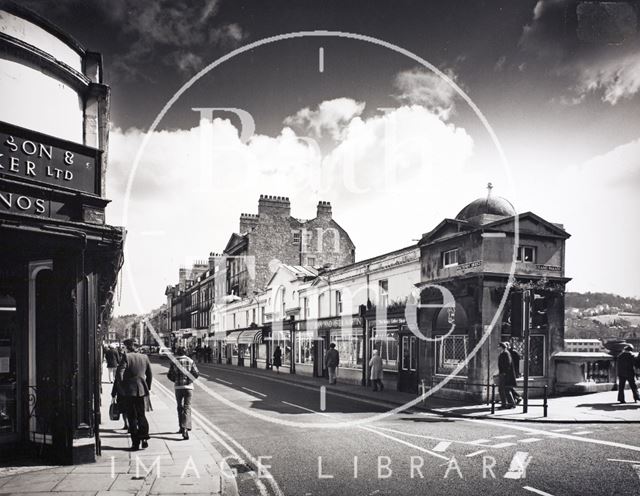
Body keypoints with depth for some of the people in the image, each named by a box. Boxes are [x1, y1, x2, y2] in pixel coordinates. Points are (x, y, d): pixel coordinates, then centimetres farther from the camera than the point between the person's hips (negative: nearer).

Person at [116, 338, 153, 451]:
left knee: (132, 418, 4)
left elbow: (119, 374, -15)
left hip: (129, 392, -4)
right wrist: (147, 387, 20)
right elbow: (150, 375, 11)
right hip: (142, 391, 4)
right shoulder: (145, 357, 5)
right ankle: (144, 438, 6)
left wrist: (123, 386, -2)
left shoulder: (126, 357, -10)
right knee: (141, 416, 16)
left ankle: (135, 443, 6)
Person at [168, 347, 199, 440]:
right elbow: (196, 374, -4)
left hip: (178, 387, 1)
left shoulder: (174, 362, -2)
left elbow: (170, 375, -2)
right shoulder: (190, 361, -1)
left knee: (180, 407, 17)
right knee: (187, 407, -1)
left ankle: (182, 427, 22)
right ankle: (185, 428, -18)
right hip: (188, 387, -1)